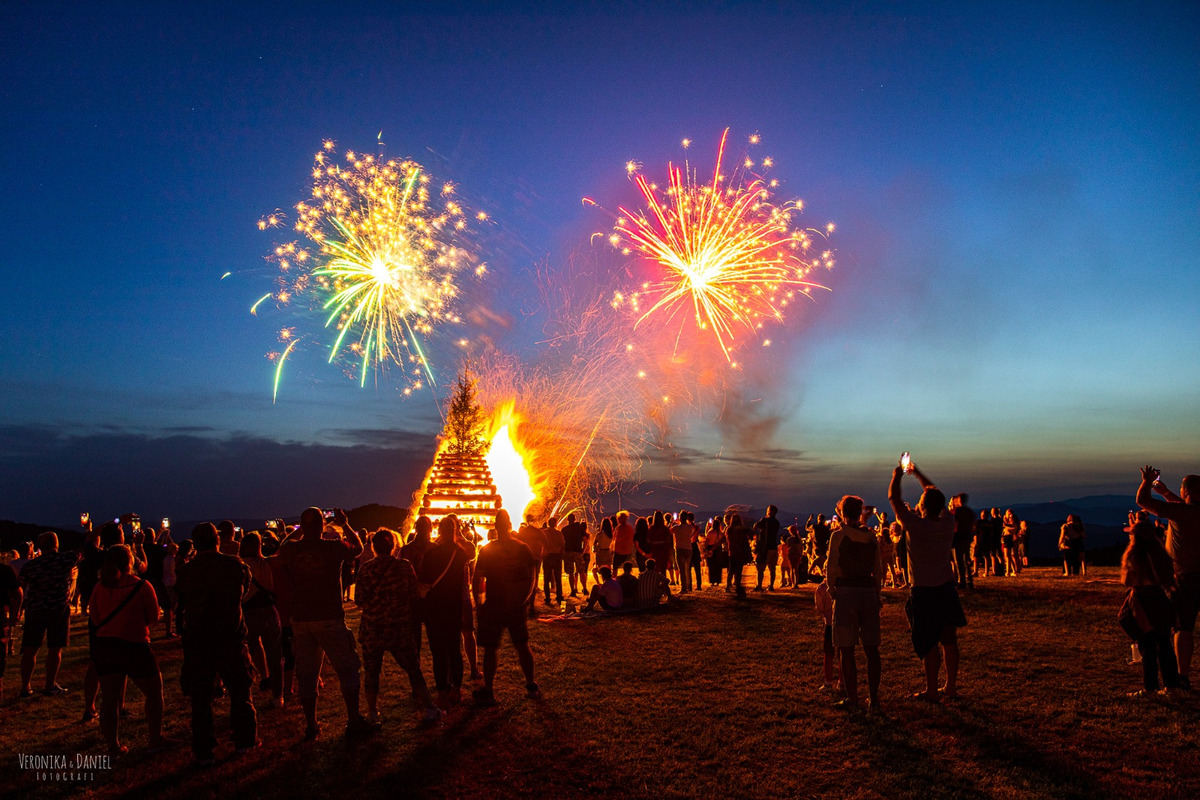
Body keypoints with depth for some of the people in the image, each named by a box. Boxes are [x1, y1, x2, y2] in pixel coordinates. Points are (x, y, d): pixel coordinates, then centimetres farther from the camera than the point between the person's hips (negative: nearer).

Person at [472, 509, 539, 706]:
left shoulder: (487, 550, -9)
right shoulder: (523, 548, -1)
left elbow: (477, 580, -9)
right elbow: (532, 577, 2)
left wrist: (478, 602, 3)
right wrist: (525, 599, 11)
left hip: (493, 607, -3)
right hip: (517, 607, 3)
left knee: (490, 649, 6)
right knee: (522, 646, 16)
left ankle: (488, 692, 10)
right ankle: (531, 686, 23)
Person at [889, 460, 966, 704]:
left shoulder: (916, 525, -19)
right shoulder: (948, 523, -4)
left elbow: (894, 498, -9)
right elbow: (937, 497, 13)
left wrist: (897, 475, 8)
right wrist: (917, 472, 23)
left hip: (924, 592, -6)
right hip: (947, 589, 6)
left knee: (929, 643, 1)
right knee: (949, 639, 12)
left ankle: (932, 691, 8)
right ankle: (951, 686, 22)